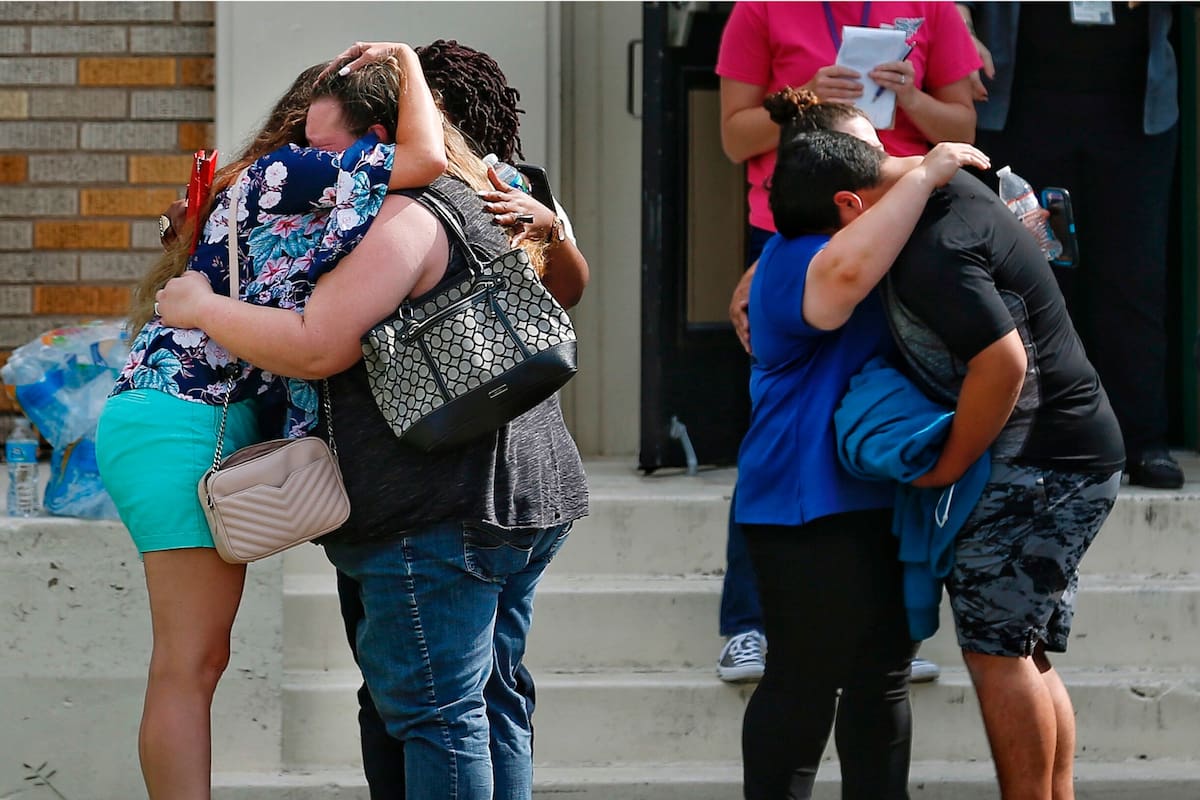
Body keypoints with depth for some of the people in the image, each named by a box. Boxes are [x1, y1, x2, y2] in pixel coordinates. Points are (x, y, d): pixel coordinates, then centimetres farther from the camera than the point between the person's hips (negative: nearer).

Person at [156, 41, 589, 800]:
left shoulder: (406, 218, -13)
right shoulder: (478, 201, 16)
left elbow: (314, 346, -19)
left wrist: (201, 308, -5)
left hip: (440, 507, -10)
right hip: (531, 492, 10)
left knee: (436, 710, -6)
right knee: (490, 697, 15)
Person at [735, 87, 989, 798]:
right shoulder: (799, 263, -17)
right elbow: (850, 270, -42)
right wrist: (926, 177, -34)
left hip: (877, 499, 10)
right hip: (812, 508, -10)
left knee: (883, 675, 14)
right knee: (806, 683, -5)